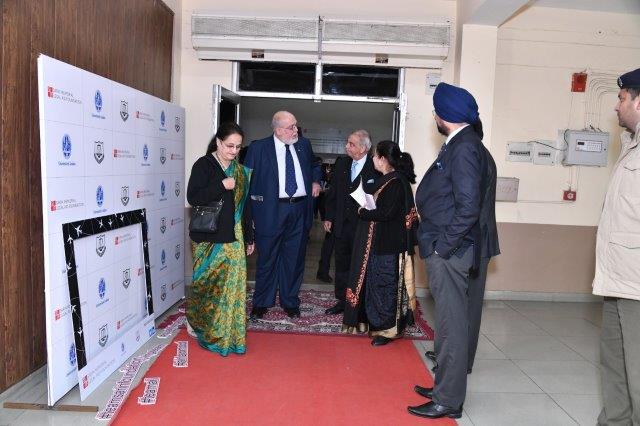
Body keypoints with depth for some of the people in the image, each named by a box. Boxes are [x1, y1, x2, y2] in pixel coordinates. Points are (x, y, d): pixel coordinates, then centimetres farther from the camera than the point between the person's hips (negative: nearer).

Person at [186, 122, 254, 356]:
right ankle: (201, 327, 26)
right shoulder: (204, 165, -5)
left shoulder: (240, 170, 10)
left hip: (233, 237, 5)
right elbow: (193, 197, -14)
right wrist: (222, 185, -21)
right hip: (209, 237, -4)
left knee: (233, 285, 5)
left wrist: (249, 238, 13)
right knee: (208, 285, 5)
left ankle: (228, 333, 20)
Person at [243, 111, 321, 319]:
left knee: (294, 258, 11)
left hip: (299, 210, 4)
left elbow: (314, 165, 28)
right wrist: (250, 212, -8)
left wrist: (315, 182, 8)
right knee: (267, 258, 7)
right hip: (271, 210, -3)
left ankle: (290, 302, 27)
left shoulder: (304, 144, 9)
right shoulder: (258, 147, -3)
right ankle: (262, 303, 24)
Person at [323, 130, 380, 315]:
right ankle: (342, 300, 28)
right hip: (341, 224, 5)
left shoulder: (375, 167, -11)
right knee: (342, 264, 14)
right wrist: (329, 217, 8)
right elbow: (332, 192, 11)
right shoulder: (341, 163, 7)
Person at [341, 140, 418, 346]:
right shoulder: (385, 180, 10)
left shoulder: (396, 183, -19)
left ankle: (388, 329, 14)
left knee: (385, 285, 1)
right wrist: (365, 211, 0)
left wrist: (363, 212, -11)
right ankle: (376, 322, 29)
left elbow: (385, 213, -24)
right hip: (377, 243, 9)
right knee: (375, 282, 16)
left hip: (388, 246, -9)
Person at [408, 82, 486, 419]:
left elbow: (468, 208, -22)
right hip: (444, 251, 10)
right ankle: (445, 386, 34)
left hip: (449, 252, -10)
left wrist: (442, 245, -16)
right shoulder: (458, 144, 12)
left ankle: (449, 401, 14)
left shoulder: (464, 148, -16)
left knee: (451, 325, 1)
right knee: (449, 323, 19)